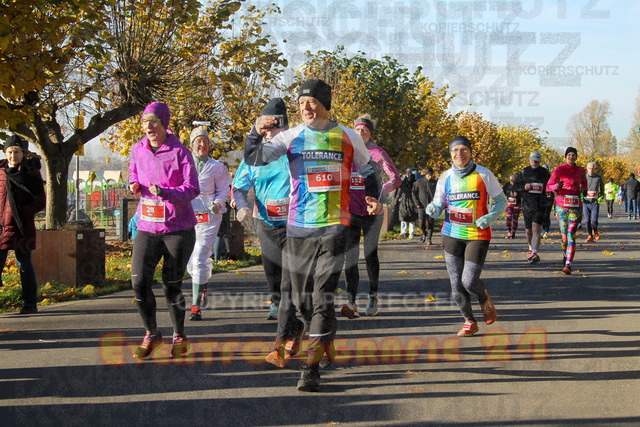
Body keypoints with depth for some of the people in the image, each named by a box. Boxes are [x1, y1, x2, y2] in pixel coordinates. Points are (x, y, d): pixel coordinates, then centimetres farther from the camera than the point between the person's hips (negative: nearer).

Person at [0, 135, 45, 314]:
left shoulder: (31, 172, 0)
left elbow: (40, 202, -2)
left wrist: (21, 211, -16)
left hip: (21, 227, -3)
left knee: (24, 264, 4)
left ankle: (30, 303, 15)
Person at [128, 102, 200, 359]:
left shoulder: (179, 152, -9)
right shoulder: (138, 150, 5)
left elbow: (192, 189, -11)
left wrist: (164, 192, -26)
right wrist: (134, 184, 1)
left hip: (178, 228, -4)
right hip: (147, 227, 4)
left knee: (172, 286, 1)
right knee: (139, 281, -8)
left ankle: (179, 336, 22)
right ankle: (151, 334, 12)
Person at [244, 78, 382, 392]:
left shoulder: (348, 138, 7)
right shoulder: (291, 137, 6)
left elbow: (369, 169, 22)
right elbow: (255, 159, -5)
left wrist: (373, 196, 5)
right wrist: (256, 133, -23)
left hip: (334, 225, -2)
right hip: (299, 226, 2)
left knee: (324, 294, -11)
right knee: (299, 295, 7)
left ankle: (311, 367, -12)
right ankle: (327, 331, 34)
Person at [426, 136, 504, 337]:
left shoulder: (484, 175, -3)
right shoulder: (445, 178, 5)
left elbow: (501, 200, 5)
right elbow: (438, 208, 10)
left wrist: (491, 217, -14)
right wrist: (432, 209, -14)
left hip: (478, 235, -3)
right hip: (452, 235, 3)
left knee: (469, 281, -12)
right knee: (456, 283, 0)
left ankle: (484, 300, 24)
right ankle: (469, 322, 20)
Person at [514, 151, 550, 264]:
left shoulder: (545, 173, 7)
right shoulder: (523, 172, 7)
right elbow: (515, 186, 9)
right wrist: (524, 187, -10)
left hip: (540, 205, -2)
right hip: (527, 205, 2)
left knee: (536, 228, -17)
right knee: (528, 231, 12)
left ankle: (534, 253, -25)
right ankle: (531, 248, 38)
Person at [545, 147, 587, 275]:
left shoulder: (580, 170, 9)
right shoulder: (559, 170, 0)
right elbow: (548, 186, -1)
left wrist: (583, 189, 10)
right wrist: (557, 186, -21)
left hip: (575, 206, 1)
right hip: (561, 206, 0)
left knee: (571, 234, -12)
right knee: (564, 234, 7)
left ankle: (568, 264, -16)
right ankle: (565, 253, 39)